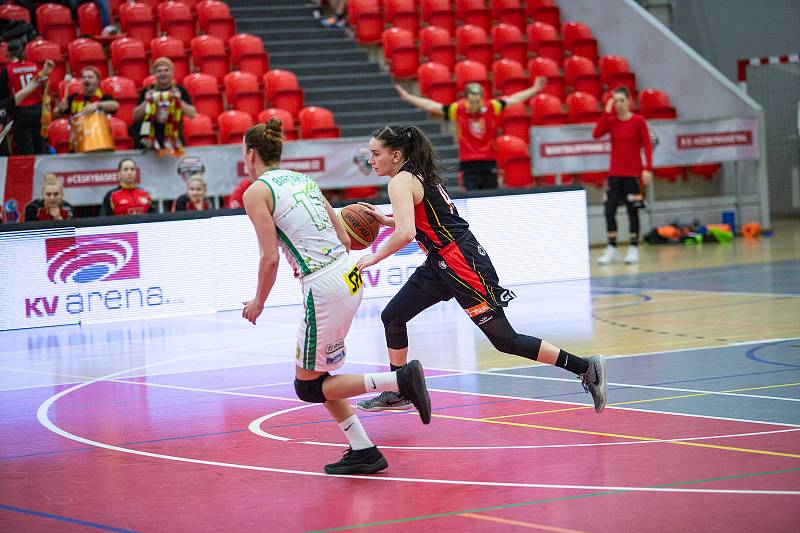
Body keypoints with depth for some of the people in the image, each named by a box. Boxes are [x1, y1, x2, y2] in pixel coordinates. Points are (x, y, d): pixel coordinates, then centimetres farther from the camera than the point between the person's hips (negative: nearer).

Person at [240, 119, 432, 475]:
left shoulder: (256, 192, -4)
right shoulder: (304, 179, 17)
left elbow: (270, 258, -10)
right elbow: (345, 239, 15)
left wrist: (258, 302, 5)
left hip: (324, 289, -8)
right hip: (349, 275, 8)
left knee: (309, 388, 5)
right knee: (316, 375, 19)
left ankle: (400, 379, -8)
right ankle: (363, 452, 15)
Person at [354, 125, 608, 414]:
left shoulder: (401, 181, -14)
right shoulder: (419, 175, 14)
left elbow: (406, 233, -27)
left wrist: (374, 257, -15)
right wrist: (385, 219, 13)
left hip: (463, 264, -10)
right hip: (441, 263, 10)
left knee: (505, 340, -6)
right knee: (392, 317, 10)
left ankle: (587, 368, -1)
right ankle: (398, 393, 21)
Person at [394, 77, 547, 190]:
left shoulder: (492, 107, -3)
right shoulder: (457, 109, -4)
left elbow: (513, 100, 7)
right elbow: (432, 106, 1)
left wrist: (534, 89, 7)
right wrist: (408, 97, 1)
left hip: (489, 161, 1)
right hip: (468, 162, -1)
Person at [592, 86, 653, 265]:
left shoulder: (638, 121, -5)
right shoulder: (611, 121, 4)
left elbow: (647, 145, -5)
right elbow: (597, 134, -13)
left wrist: (648, 169, -12)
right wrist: (607, 112, -12)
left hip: (633, 174, -3)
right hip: (614, 174, 3)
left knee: (633, 211, 1)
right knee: (609, 211, -1)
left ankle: (633, 249, 9)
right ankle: (612, 249, 7)